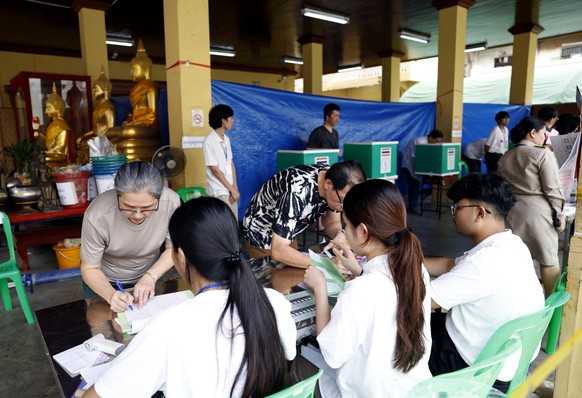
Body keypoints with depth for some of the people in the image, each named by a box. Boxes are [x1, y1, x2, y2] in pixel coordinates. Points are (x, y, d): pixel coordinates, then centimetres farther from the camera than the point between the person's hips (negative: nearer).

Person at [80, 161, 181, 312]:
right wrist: (111, 295, -39)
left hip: (148, 278, 2)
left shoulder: (171, 201, -32)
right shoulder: (97, 216, -35)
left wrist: (150, 277, -29)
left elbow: (173, 249, -15)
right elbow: (90, 268, -21)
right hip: (103, 282, -1)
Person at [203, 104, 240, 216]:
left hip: (230, 189, 7)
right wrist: (232, 189, -12)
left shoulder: (226, 139, 9)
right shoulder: (209, 141, -15)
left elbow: (231, 164, 9)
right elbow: (215, 169, -16)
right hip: (219, 191, -7)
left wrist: (235, 188, -1)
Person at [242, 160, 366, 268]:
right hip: (261, 237, -6)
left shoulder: (335, 178, -19)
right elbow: (278, 251, -43)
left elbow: (332, 222, -8)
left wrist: (340, 235, -30)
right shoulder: (297, 194, -41)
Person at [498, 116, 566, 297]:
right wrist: (559, 215, -2)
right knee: (548, 258, 9)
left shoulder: (505, 157, 9)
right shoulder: (543, 154, -9)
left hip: (512, 210, 6)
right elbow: (552, 189, -10)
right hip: (537, 210, -6)